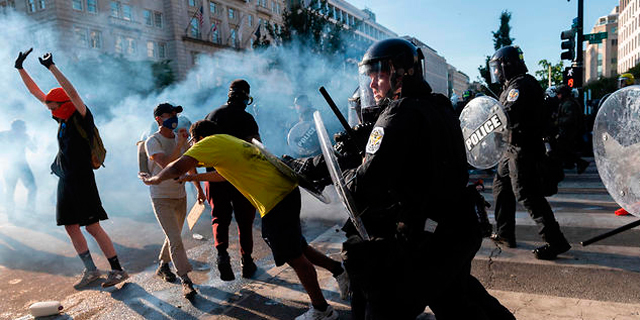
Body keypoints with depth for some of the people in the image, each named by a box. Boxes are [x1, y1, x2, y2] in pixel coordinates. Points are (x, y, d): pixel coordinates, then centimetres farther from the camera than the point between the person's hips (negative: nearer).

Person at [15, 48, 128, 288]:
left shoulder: (82, 118, -9)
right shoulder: (63, 118, 10)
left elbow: (72, 93, -27)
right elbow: (35, 91, 16)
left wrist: (52, 67, -25)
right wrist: (20, 68, 13)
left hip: (83, 181, -8)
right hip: (66, 180, 8)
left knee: (93, 227, -7)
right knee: (71, 227, 11)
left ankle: (118, 270, 1)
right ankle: (90, 270, 22)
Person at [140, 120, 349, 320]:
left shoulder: (211, 142, -6)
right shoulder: (230, 141, 22)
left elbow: (178, 168, -15)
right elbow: (225, 174, 38)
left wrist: (155, 179, 4)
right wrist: (195, 178, 44)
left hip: (276, 201, -9)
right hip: (287, 191, 9)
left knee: (294, 257, 4)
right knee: (295, 248, 24)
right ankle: (338, 269, 32)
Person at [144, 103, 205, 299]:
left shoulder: (180, 139, 5)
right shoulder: (153, 142, -14)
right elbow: (166, 165, -30)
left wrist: (199, 188, 19)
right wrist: (180, 144, -33)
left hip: (180, 195, 7)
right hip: (161, 198, -6)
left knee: (174, 236, 17)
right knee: (175, 239, -11)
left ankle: (163, 266, 39)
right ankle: (186, 281, -8)